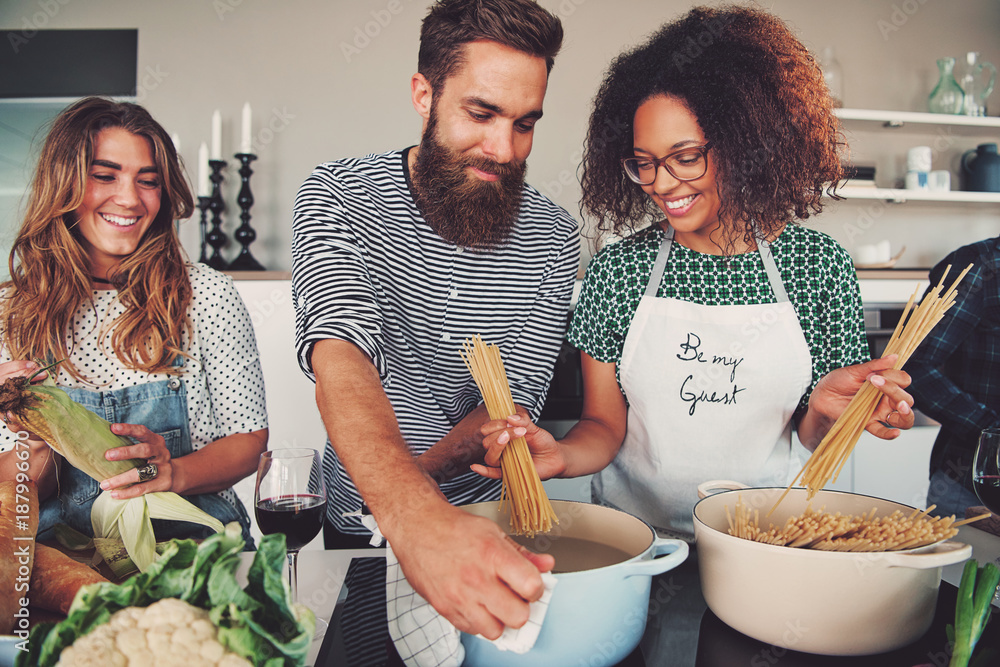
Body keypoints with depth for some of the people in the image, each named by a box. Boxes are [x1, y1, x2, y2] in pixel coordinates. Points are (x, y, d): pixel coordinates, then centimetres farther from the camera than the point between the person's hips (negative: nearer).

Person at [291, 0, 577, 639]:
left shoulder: (553, 239, -12)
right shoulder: (337, 195, -18)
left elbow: (513, 401, -14)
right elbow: (340, 356, -35)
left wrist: (417, 472, -33)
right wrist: (415, 514, -53)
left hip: (486, 519, 1)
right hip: (364, 520, 0)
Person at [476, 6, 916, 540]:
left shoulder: (819, 264, -3)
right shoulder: (618, 269, -4)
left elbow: (811, 436, 5)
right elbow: (604, 426, 0)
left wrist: (824, 409, -17)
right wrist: (562, 455, -20)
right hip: (634, 538, 0)